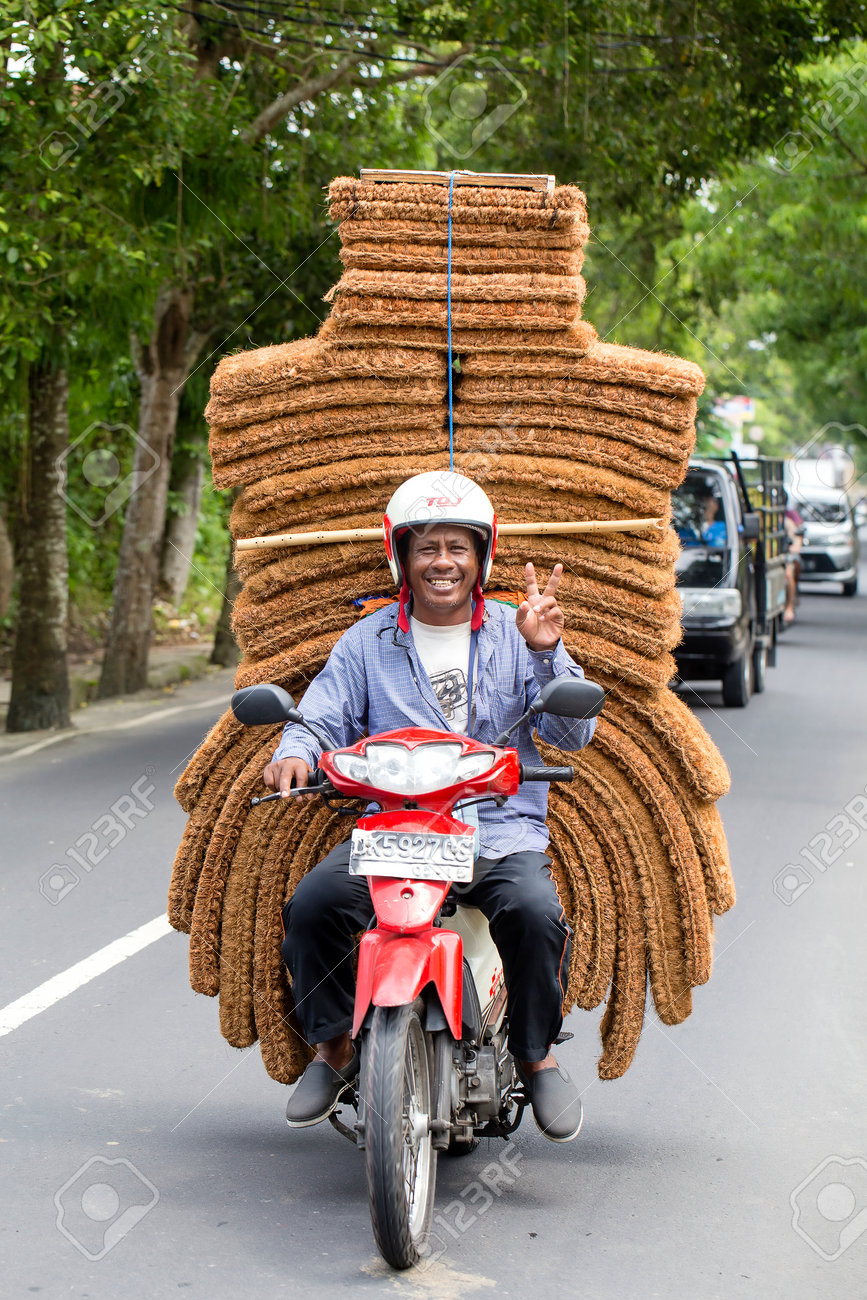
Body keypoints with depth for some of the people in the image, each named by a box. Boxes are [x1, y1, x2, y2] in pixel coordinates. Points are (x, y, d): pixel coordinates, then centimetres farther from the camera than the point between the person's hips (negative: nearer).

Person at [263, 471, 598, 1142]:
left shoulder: (515, 635, 9)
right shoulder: (367, 642, 12)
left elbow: (573, 734, 1)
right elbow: (322, 718, 7)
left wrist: (547, 653, -14)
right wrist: (295, 754, -16)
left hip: (503, 829, -1)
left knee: (535, 911, -31)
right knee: (311, 906, -23)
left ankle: (537, 1054, -6)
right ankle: (334, 1048, -1)